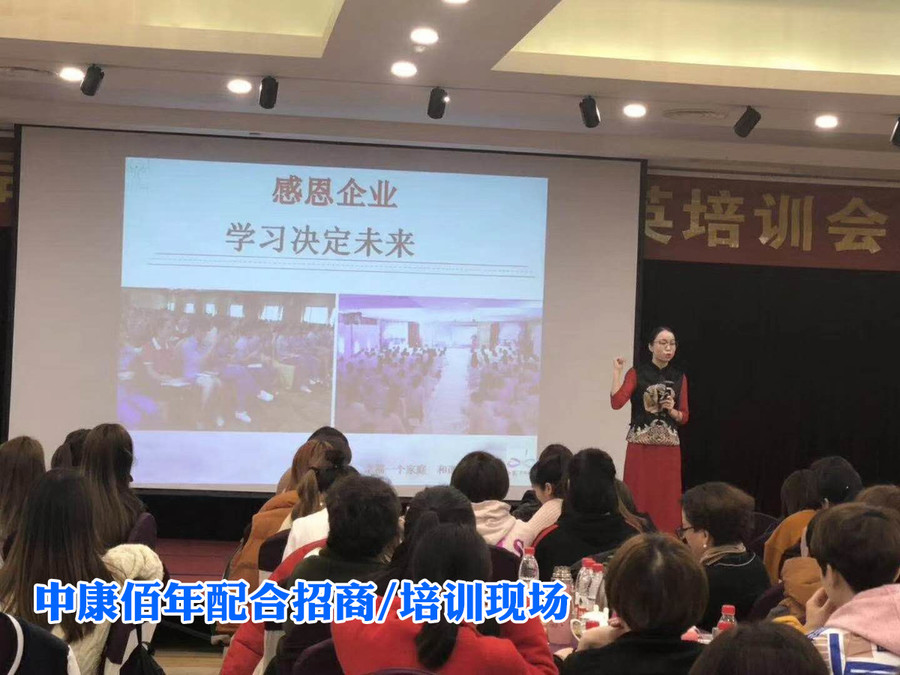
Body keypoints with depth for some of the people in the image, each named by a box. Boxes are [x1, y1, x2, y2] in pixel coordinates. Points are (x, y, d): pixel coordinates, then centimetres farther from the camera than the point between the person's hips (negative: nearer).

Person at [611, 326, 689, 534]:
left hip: (669, 447, 3)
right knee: (639, 499, -4)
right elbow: (616, 402, -14)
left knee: (667, 500, 2)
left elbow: (684, 417, 14)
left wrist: (672, 411, -6)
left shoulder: (679, 377, 10)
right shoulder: (637, 373, 0)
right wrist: (617, 371, -12)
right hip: (641, 445, -3)